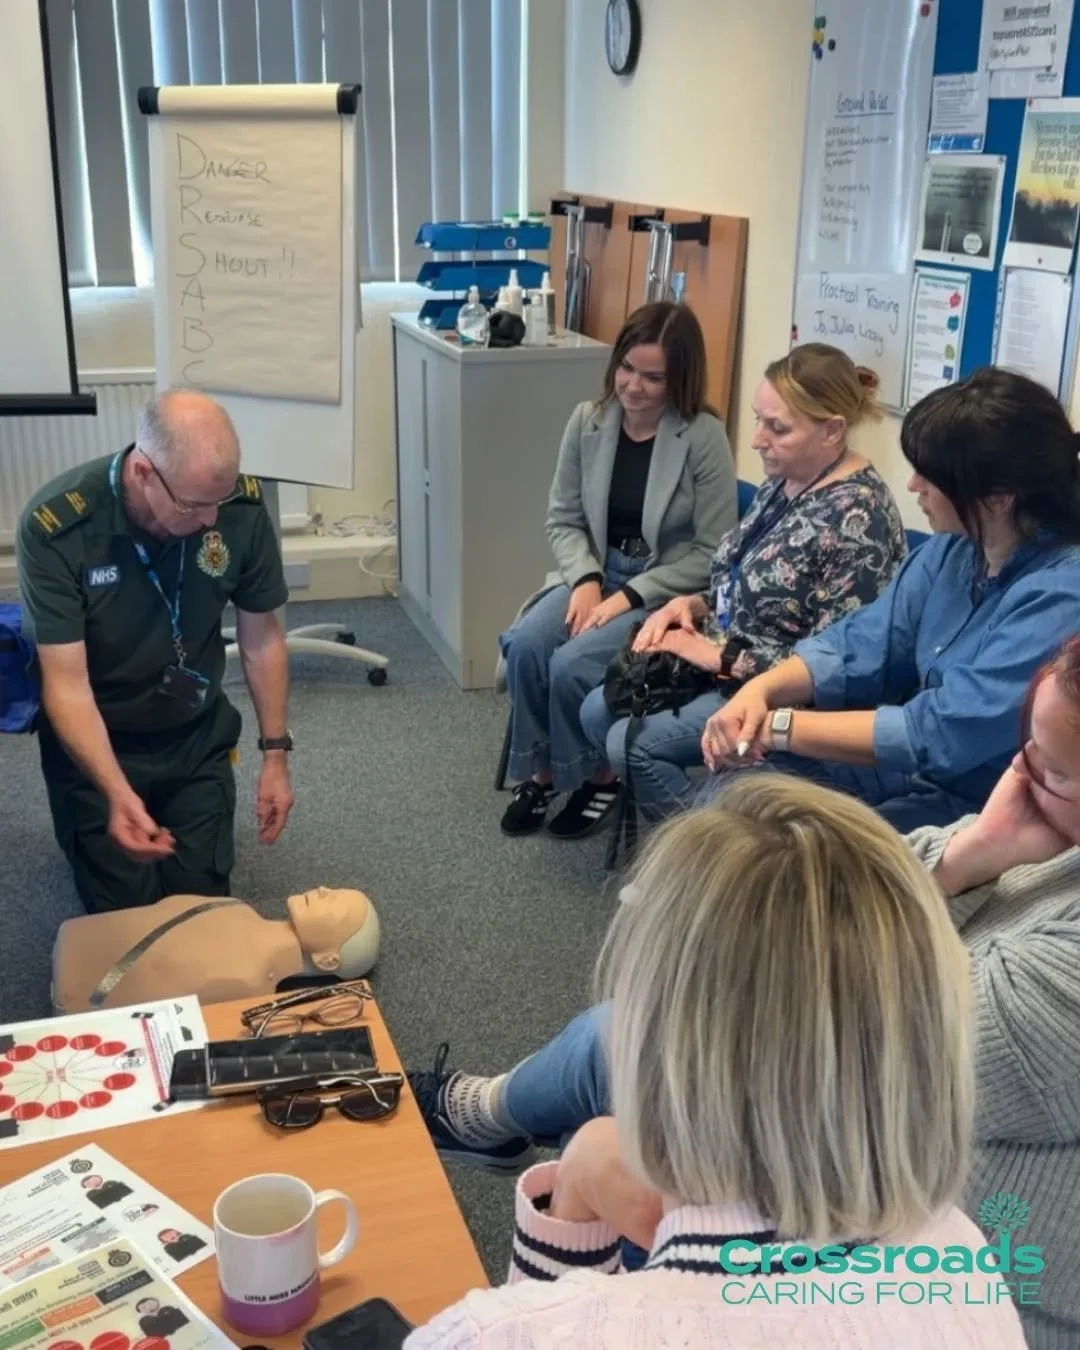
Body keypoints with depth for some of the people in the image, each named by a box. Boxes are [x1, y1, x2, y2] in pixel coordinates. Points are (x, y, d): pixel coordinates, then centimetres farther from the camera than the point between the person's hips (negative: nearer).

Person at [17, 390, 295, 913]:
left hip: (197, 736, 3)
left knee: (202, 895, 11)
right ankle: (83, 827, 36)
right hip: (97, 740, -2)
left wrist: (275, 754, -5)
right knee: (125, 908, 7)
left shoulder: (242, 506, -21)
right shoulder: (55, 527, -30)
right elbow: (67, 683, -28)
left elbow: (261, 636, -7)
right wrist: (117, 793, -40)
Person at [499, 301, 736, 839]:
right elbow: (563, 519, 6)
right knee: (524, 644, -22)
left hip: (667, 592, -5)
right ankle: (541, 770, 2)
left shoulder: (703, 437, -14)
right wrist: (586, 581, -13)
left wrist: (630, 597, -19)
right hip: (596, 573, 5)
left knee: (573, 664, -26)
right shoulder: (588, 420, 0)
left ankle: (598, 777, 3)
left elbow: (714, 553, -13)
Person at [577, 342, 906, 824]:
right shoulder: (782, 481, 4)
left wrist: (720, 656, -22)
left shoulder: (856, 517, -24)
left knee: (632, 743, -17)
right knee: (598, 711, 4)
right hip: (718, 661, 9)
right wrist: (691, 605, -4)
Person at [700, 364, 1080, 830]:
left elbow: (938, 736, -28)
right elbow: (860, 644, 3)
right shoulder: (955, 548, 1)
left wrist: (779, 725, -21)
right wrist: (759, 690, -16)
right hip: (917, 767, 7)